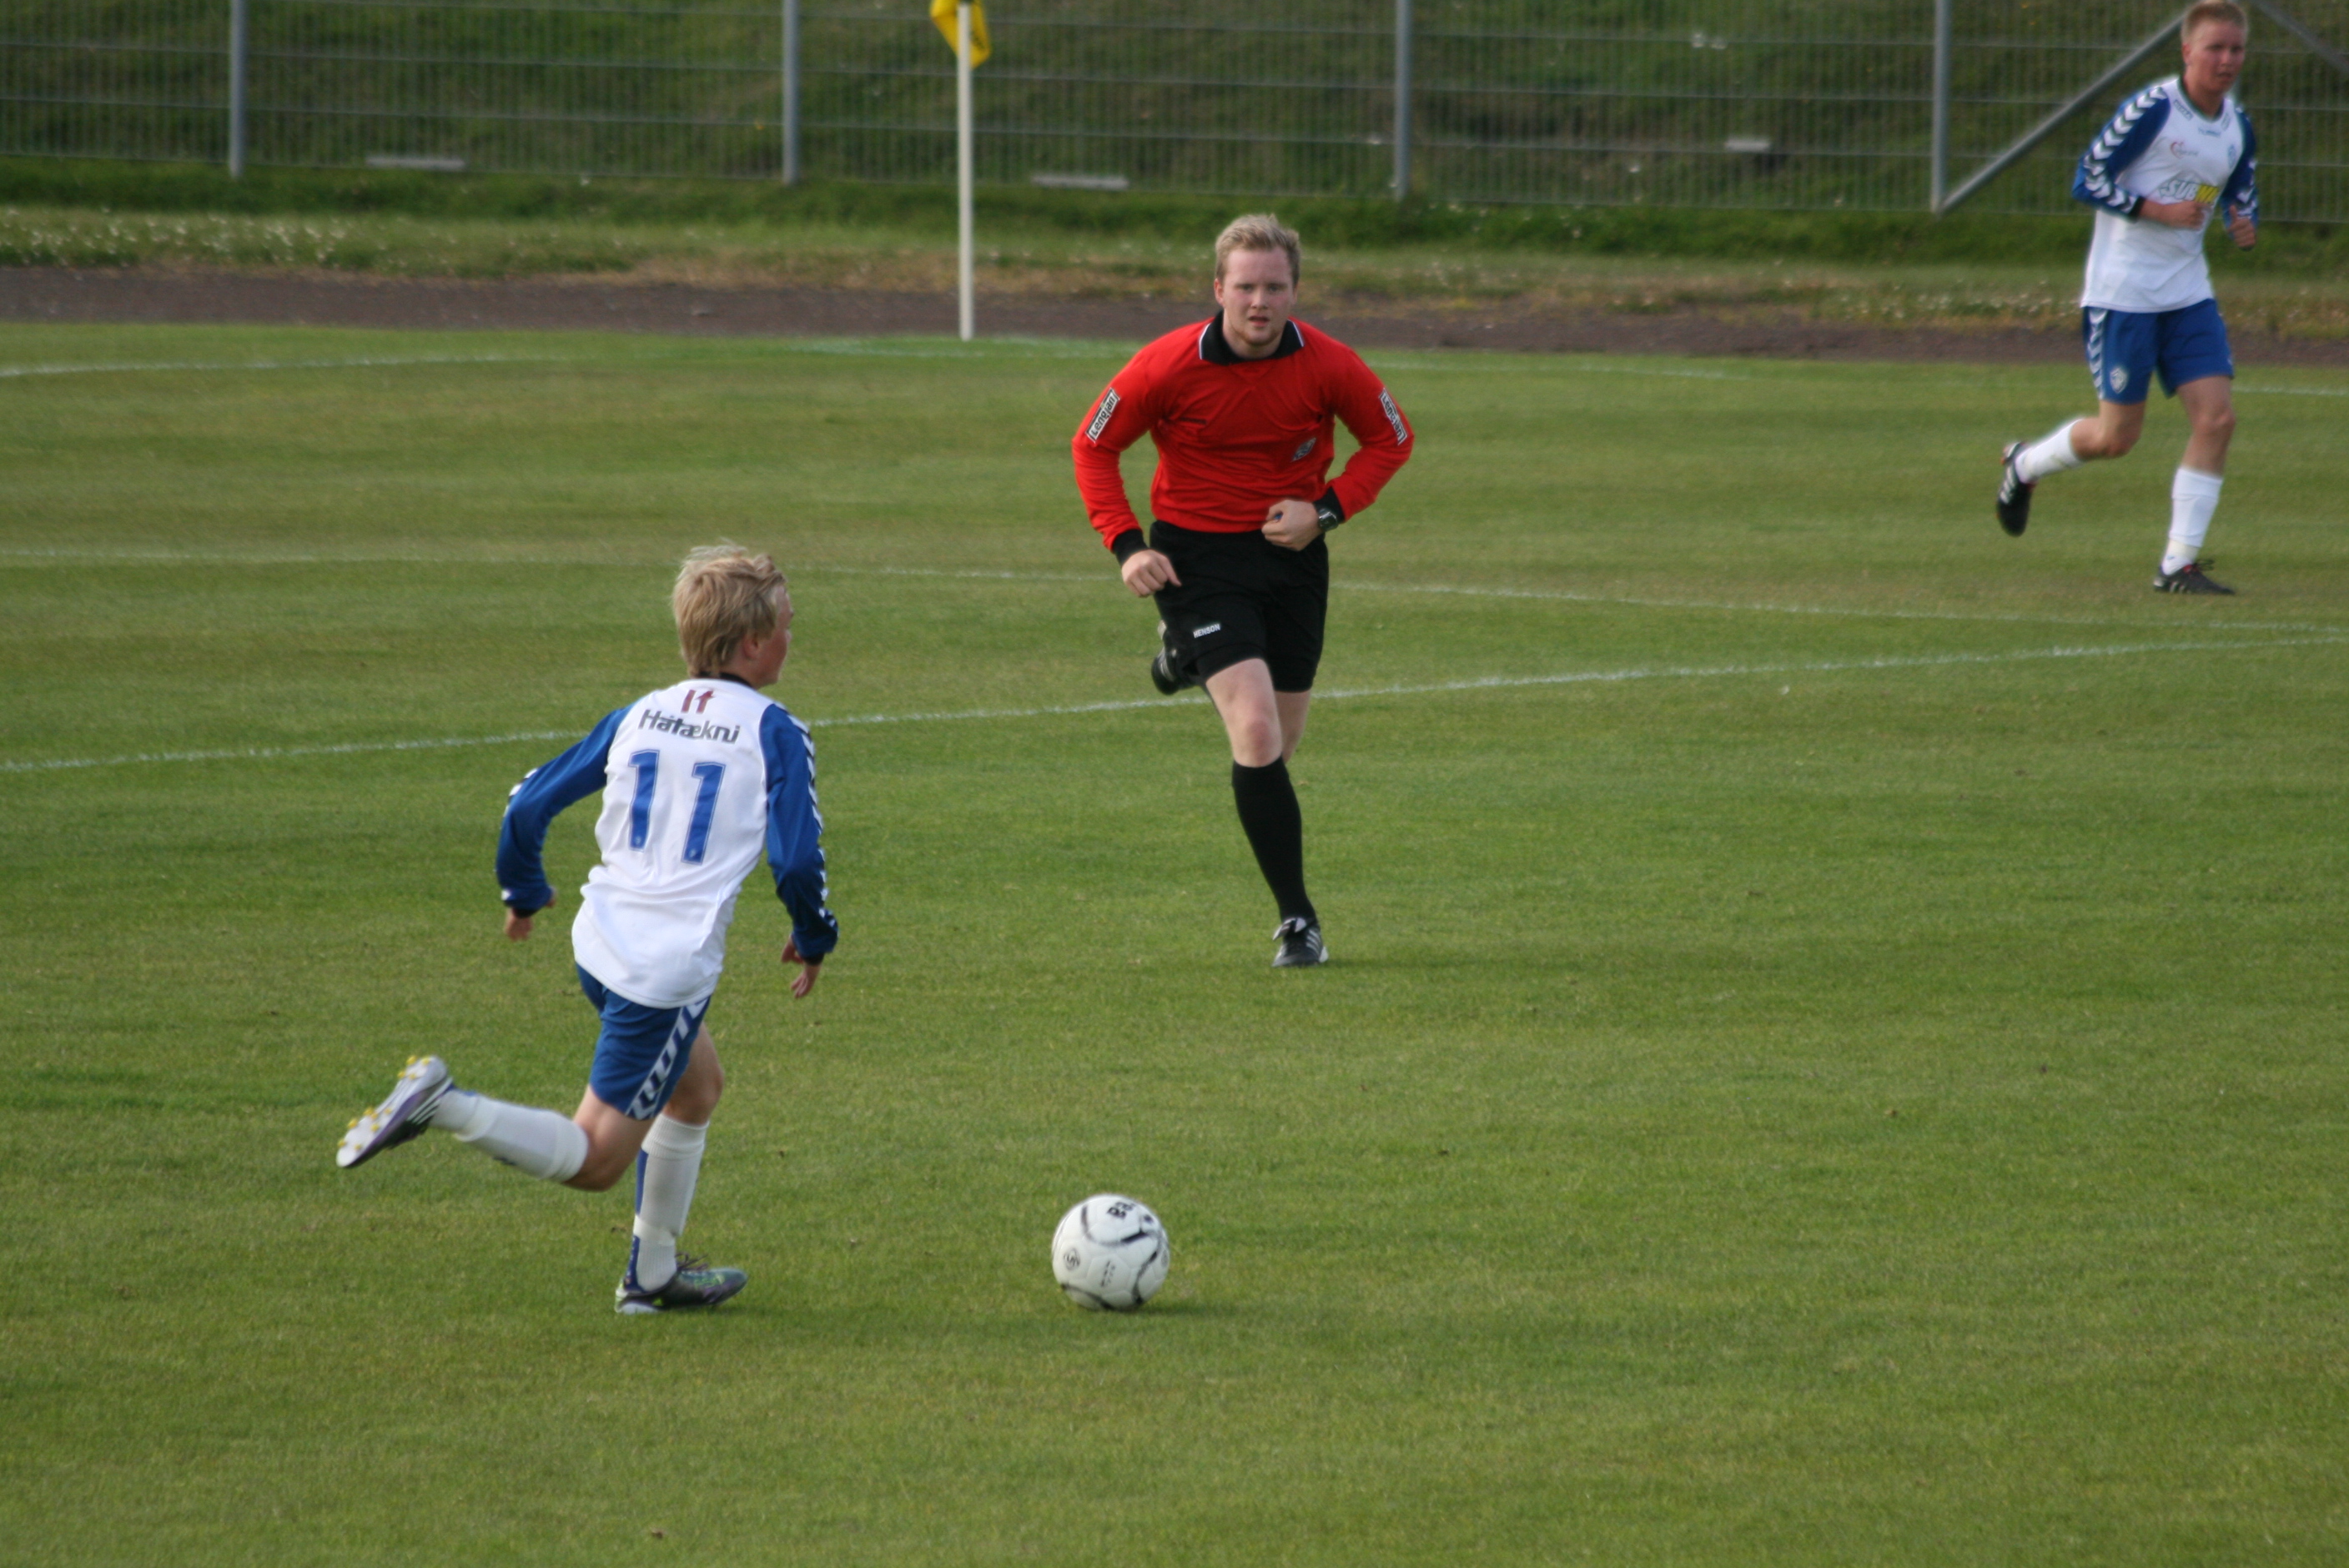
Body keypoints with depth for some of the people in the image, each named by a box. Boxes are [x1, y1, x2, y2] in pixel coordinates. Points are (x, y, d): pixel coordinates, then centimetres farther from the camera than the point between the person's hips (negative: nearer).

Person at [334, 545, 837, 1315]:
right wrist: (813, 939, 7)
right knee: (596, 1158, -1)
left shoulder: (640, 715, 8)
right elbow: (795, 858, -14)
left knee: (699, 1085, 30)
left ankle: (653, 1273, 34)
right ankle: (444, 1106, -22)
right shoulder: (775, 733, -8)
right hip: (671, 970, -7)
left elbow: (531, 803, 9)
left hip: (599, 944, 7)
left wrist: (524, 891, 27)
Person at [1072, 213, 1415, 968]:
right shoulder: (1169, 366, -16)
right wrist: (1127, 546, -12)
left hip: (1290, 554, 3)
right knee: (1257, 733, -19)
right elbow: (1092, 445, -2)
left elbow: (1391, 439, 5)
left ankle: (1186, 651, 46)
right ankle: (1296, 920, -13)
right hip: (1197, 556, -3)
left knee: (1276, 746, 13)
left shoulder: (1327, 366, -12)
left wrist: (1327, 509, -10)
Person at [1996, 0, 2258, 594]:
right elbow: (2089, 180, -13)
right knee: (2118, 435, -1)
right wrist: (2157, 210, -21)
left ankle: (2179, 566, -2)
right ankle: (2025, 464, 31)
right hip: (2123, 293, -6)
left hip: (2188, 294, 6)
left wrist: (2245, 226, -2)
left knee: (2217, 417, -9)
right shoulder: (2152, 110, -14)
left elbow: (2242, 193, 21)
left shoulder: (2239, 126, 6)